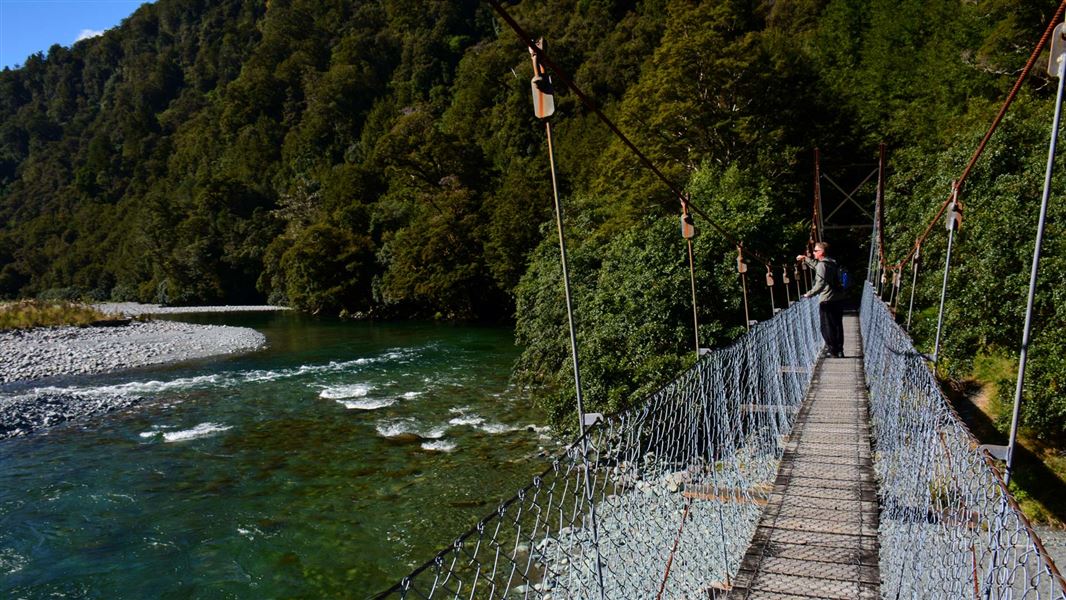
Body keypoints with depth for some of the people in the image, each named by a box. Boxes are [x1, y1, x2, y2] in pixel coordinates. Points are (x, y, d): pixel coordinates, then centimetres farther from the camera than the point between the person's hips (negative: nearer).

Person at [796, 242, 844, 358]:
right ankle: (839, 350, 17)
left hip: (827, 300, -9)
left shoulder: (822, 265, -12)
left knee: (827, 327, -1)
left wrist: (809, 294, -16)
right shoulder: (832, 263, 16)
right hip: (837, 299, 9)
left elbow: (820, 283, -21)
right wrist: (805, 259, 39)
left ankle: (832, 350, 0)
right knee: (838, 326, 12)